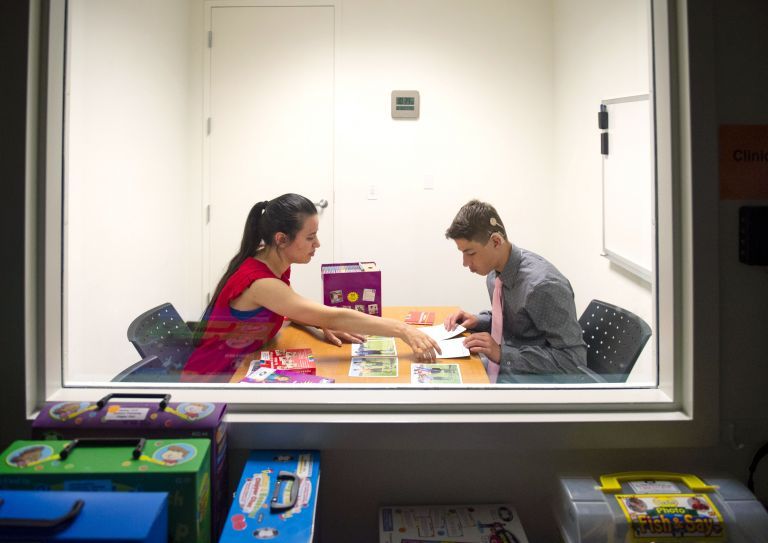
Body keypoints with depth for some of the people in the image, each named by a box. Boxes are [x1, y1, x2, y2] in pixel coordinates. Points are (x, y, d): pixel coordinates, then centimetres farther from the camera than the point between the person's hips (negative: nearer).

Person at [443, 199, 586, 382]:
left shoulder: (543, 285, -26)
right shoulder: (495, 271, -2)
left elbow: (573, 360, -22)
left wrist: (502, 353, -25)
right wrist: (477, 321, -3)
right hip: (502, 368, 7)